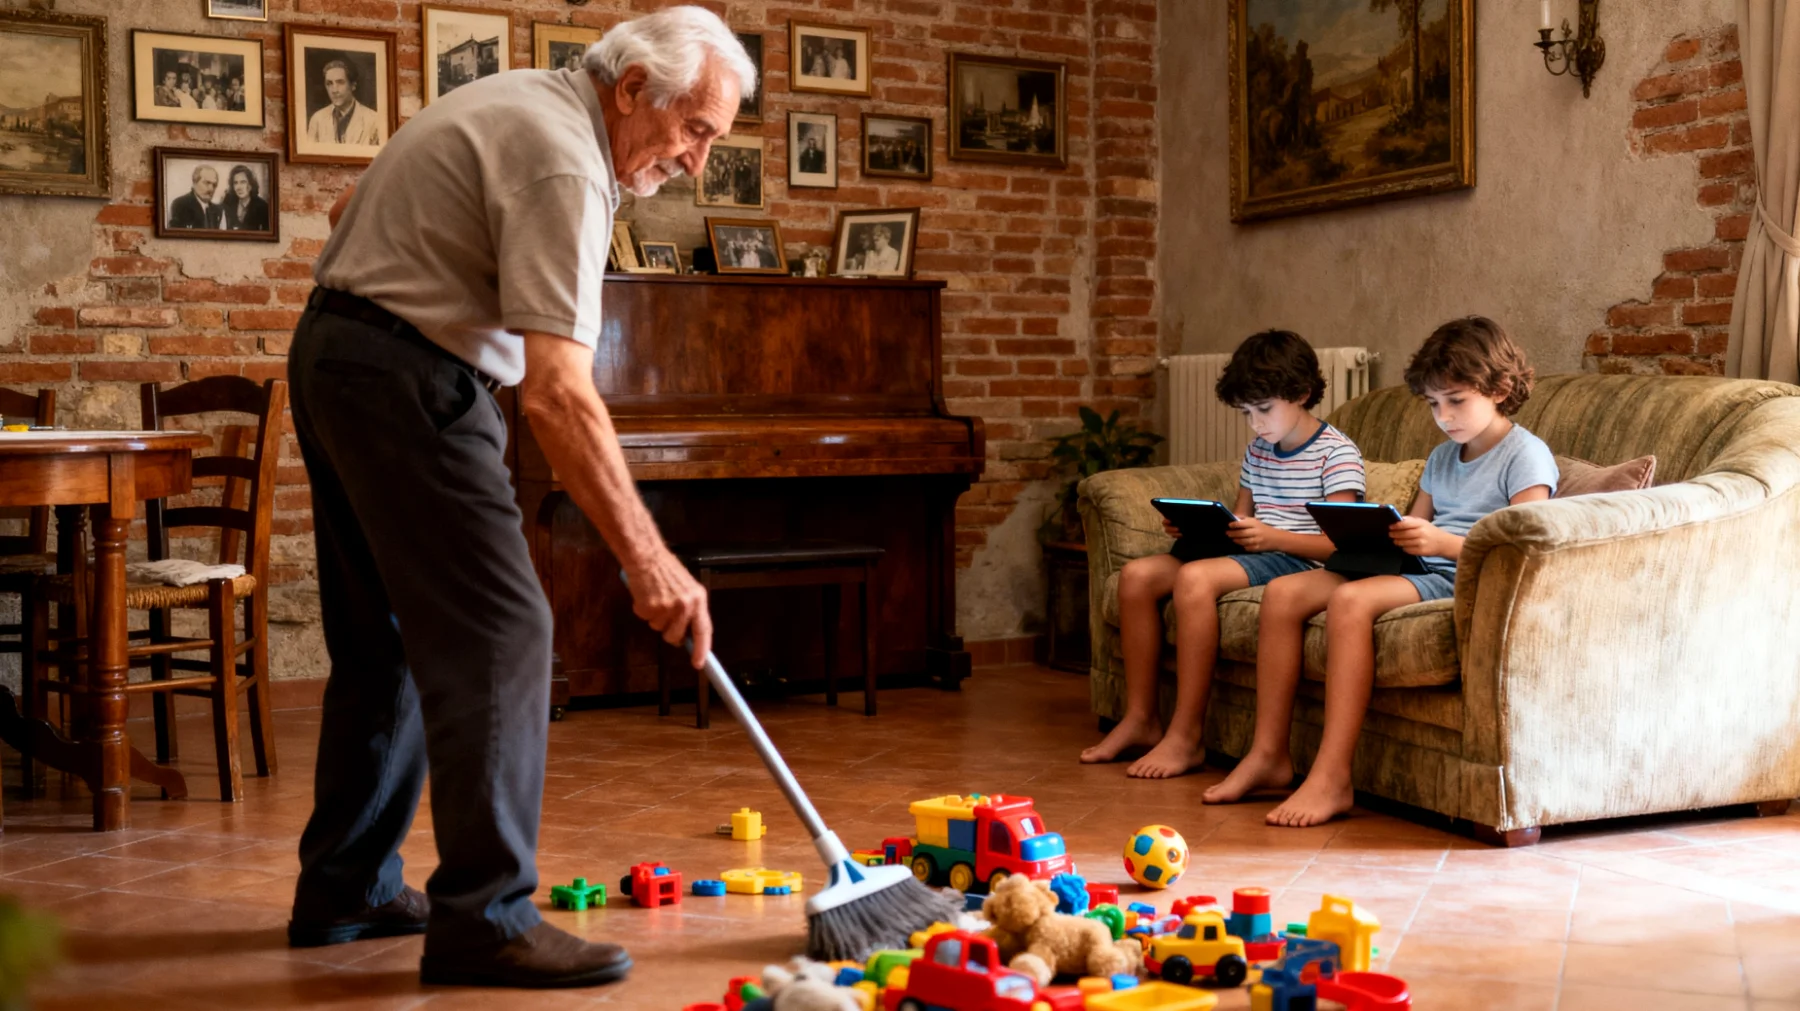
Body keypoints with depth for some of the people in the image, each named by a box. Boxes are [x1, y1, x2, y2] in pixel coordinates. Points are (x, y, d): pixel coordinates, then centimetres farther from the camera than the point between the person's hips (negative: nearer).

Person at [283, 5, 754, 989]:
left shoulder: (519, 99, 13)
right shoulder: (562, 163, -18)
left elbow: (351, 209, 23)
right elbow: (556, 392, -28)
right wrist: (646, 559, -27)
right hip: (406, 379, -11)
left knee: (385, 640, 14)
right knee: (499, 631, -11)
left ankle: (345, 889, 23)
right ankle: (484, 919, -10)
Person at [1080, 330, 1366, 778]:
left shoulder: (1337, 453, -8)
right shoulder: (1258, 450, 17)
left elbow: (1338, 544, -15)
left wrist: (1272, 537, -28)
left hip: (1299, 559, -9)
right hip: (1254, 553, 9)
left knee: (1195, 578, -34)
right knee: (1137, 574, -8)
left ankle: (1185, 736, -30)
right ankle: (1141, 718, -4)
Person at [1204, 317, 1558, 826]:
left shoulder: (1527, 456, -4)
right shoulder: (1442, 457, 22)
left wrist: (1443, 542, -27)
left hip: (1468, 582, -8)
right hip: (1418, 573, 9)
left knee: (1350, 600, -34)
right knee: (1283, 592, -8)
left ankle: (1332, 778, -36)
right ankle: (1269, 755, -8)